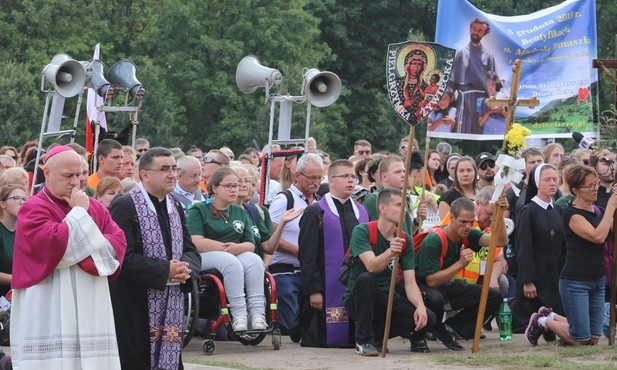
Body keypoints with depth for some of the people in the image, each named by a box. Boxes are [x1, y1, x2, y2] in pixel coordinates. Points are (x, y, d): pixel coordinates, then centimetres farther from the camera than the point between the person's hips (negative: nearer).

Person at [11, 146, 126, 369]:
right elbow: (54, 242, -19)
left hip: (90, 311, 6)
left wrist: (92, 251, -12)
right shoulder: (33, 209, -3)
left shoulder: (94, 207, 16)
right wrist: (78, 213, -7)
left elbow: (119, 241, 5)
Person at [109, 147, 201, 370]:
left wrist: (185, 268, -11)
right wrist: (165, 270, -20)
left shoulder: (175, 209, 15)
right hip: (135, 308, -7)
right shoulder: (124, 207, -11)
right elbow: (124, 258, -19)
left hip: (172, 308, 7)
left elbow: (191, 252, 13)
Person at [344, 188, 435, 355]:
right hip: (358, 299, -5)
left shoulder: (405, 240, 2)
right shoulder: (362, 232, -13)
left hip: (386, 300, 5)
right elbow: (371, 267, -30)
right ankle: (363, 340, -20)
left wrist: (420, 306, -24)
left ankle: (376, 333, 5)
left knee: (428, 319, -17)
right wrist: (390, 252, -50)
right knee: (366, 279, -37)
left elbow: (410, 282, -5)